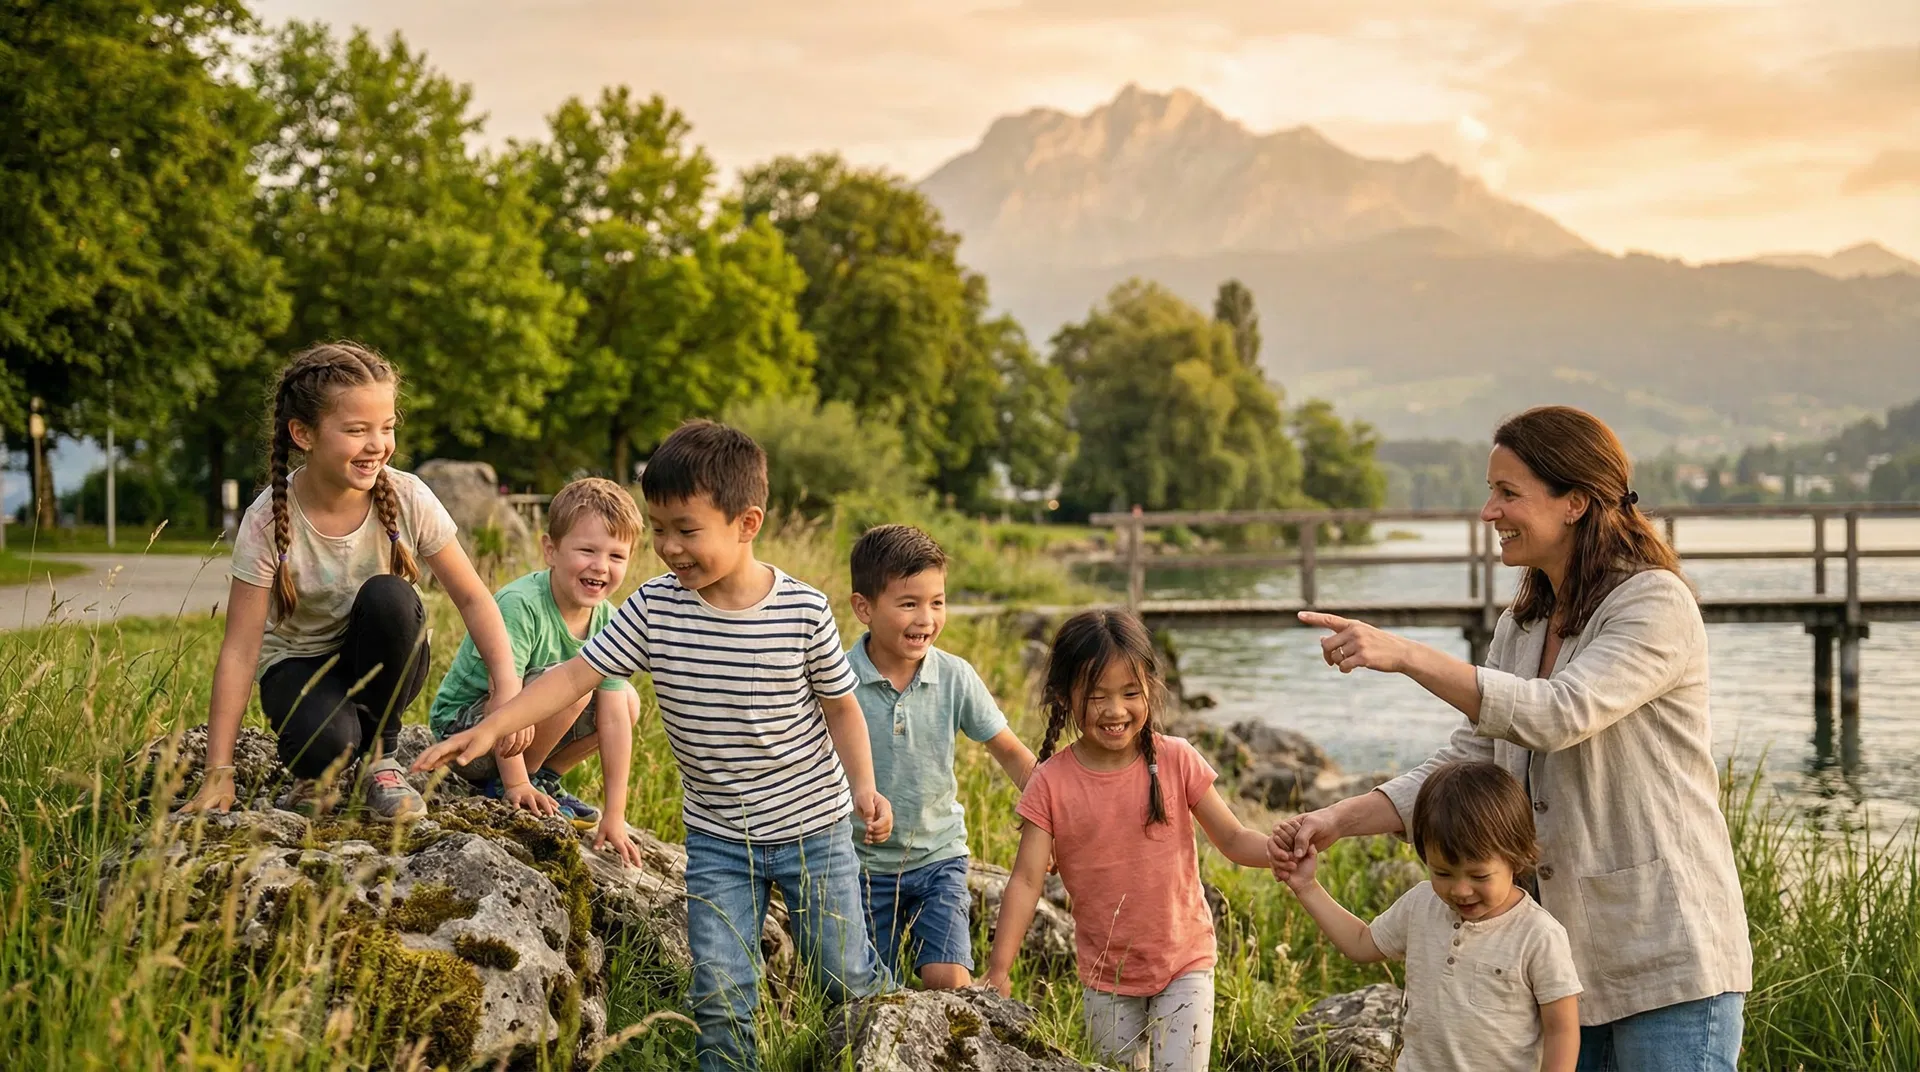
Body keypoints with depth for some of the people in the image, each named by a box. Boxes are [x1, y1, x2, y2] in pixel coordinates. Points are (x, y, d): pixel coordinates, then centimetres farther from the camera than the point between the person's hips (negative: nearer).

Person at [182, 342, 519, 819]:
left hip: (384, 665, 3)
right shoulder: (268, 521, -22)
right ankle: (315, 773, 5)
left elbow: (472, 599, -11)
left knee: (388, 595, -31)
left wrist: (509, 689, -27)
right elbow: (241, 650, -21)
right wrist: (219, 772, -25)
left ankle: (382, 755, -9)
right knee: (324, 739, -36)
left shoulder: (408, 499, -18)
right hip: (300, 662, -2)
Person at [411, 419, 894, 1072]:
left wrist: (864, 786, -15)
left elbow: (841, 707, -3)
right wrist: (492, 727, -22)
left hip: (813, 828, -2)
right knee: (720, 994, -4)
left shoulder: (803, 612, -15)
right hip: (716, 839, 2)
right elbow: (575, 676, -12)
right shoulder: (654, 609, -10)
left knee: (847, 979, 9)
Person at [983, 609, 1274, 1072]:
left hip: (1184, 964, -1)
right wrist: (999, 971, -17)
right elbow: (1027, 880, -10)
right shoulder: (1052, 783, -10)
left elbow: (1232, 838, -5)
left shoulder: (1176, 761, -9)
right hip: (1106, 976, 1)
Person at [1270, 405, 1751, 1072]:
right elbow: (1468, 761, 10)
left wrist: (1406, 656, -28)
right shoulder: (1522, 626, 13)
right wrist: (1338, 822, -3)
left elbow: (1559, 715, -26)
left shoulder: (1657, 604, -12)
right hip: (1567, 956, 8)